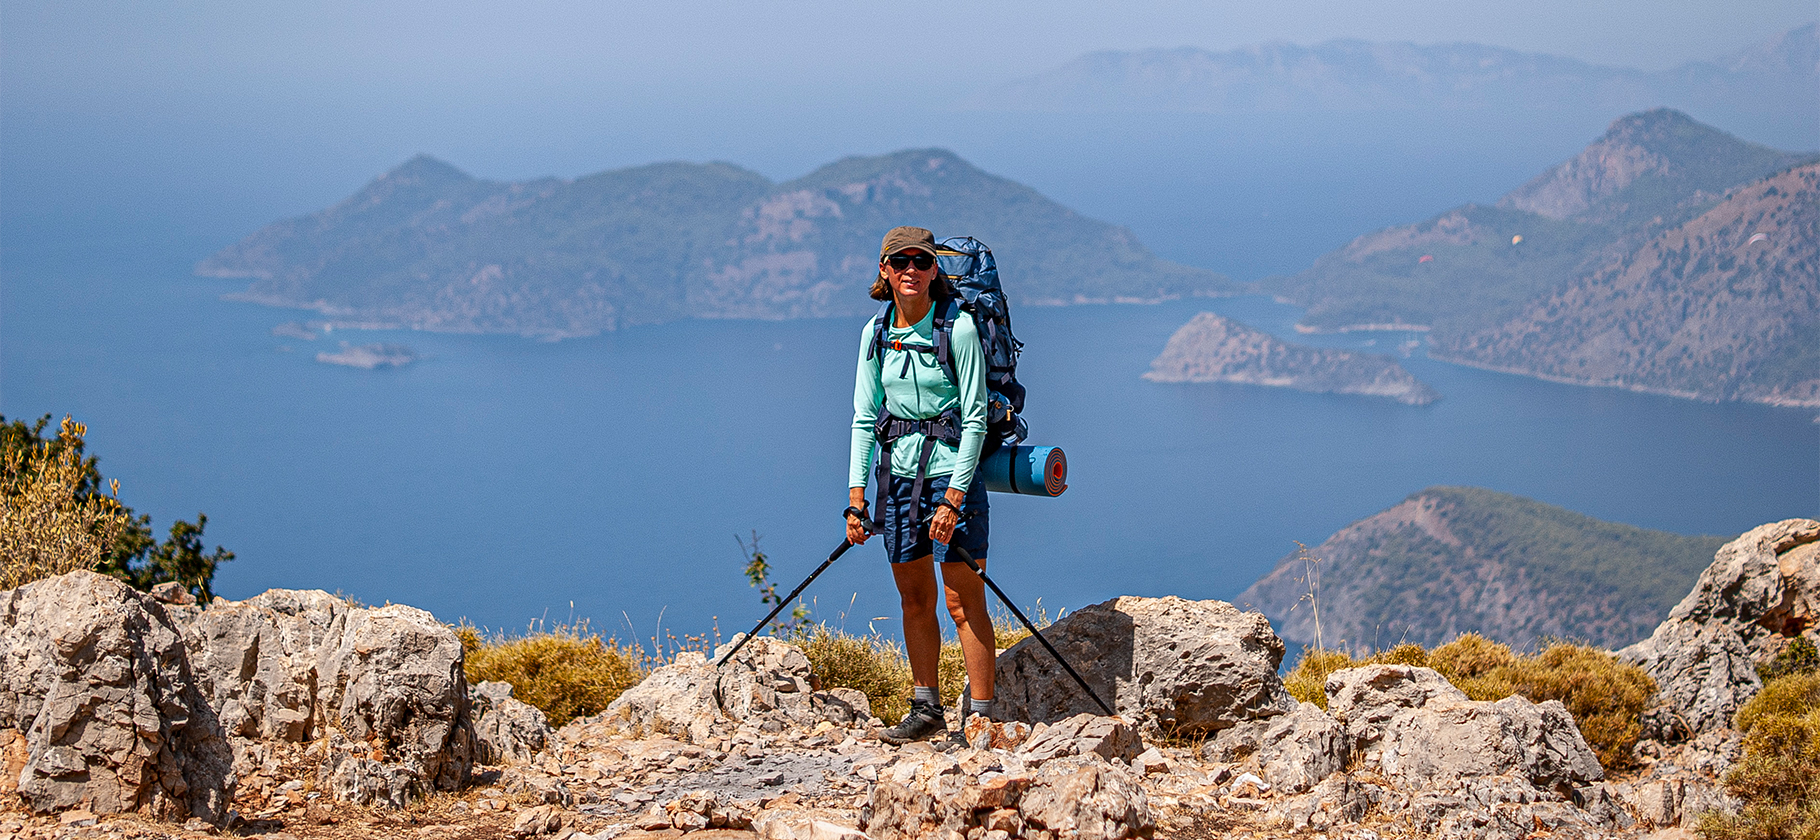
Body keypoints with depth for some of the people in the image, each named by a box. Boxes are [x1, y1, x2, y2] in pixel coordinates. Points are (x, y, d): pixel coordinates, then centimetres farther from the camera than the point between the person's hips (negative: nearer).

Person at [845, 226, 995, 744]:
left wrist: (953, 497, -18)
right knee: (915, 599, 11)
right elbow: (863, 418, 7)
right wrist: (856, 496, 0)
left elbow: (975, 418, -12)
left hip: (951, 471, -5)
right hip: (896, 472, 5)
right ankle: (927, 710, 21)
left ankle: (979, 716, 0)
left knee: (963, 601, -5)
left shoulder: (958, 327, -11)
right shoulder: (876, 332, 5)